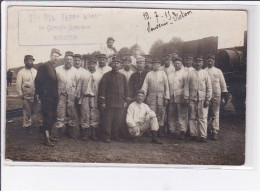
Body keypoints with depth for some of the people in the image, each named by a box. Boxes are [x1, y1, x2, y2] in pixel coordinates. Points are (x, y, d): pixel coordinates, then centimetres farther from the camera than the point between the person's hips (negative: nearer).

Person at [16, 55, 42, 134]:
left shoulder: (35, 71, 11)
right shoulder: (21, 72, -2)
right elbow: (18, 85, -4)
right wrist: (21, 94, -8)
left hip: (36, 95, 3)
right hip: (27, 96, -3)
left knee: (39, 111, 2)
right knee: (27, 112, 5)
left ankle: (41, 125, 9)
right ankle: (27, 126, 16)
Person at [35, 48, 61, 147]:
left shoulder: (55, 68, 15)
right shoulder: (44, 66, -9)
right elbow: (38, 81, -12)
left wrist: (56, 95, 13)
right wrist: (41, 94, -12)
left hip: (54, 97, 8)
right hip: (46, 98, -8)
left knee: (53, 117, 12)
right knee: (47, 117, -8)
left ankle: (49, 135, 23)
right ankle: (46, 139, -5)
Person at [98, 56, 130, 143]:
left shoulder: (123, 76, 12)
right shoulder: (106, 76, 0)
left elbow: (126, 89, 16)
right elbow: (102, 89, -3)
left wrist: (126, 101, 9)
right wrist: (102, 102, -8)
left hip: (120, 103, 4)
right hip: (109, 103, -4)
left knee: (119, 121, 7)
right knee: (108, 121, -2)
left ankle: (117, 136, 19)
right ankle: (107, 136, 6)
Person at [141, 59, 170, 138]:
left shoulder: (163, 73, 9)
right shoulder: (149, 74, 9)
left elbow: (166, 86, 7)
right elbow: (145, 86, 5)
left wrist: (166, 98, 0)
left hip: (161, 97, 0)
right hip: (151, 97, 0)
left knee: (161, 114, 0)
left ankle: (160, 131, 5)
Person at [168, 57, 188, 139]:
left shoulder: (184, 74, 2)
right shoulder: (170, 74, 20)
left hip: (180, 98, -6)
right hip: (172, 98, 6)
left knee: (182, 115, -5)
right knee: (171, 115, 8)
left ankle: (182, 131, -2)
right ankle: (172, 131, 15)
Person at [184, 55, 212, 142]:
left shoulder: (205, 73, 6)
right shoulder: (190, 73, 5)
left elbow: (209, 87, 6)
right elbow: (186, 86, 5)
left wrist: (207, 99, -1)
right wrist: (186, 98, -2)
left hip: (202, 99, 0)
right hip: (192, 99, 1)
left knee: (203, 118, -4)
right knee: (193, 117, 4)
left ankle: (203, 135, -1)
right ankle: (193, 134, 12)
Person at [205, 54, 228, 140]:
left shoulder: (218, 71, 6)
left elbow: (223, 84, 6)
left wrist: (224, 96, 0)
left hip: (216, 96, -1)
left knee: (215, 114, -3)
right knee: (208, 114, 5)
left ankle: (215, 132, -4)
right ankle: (209, 130, 15)